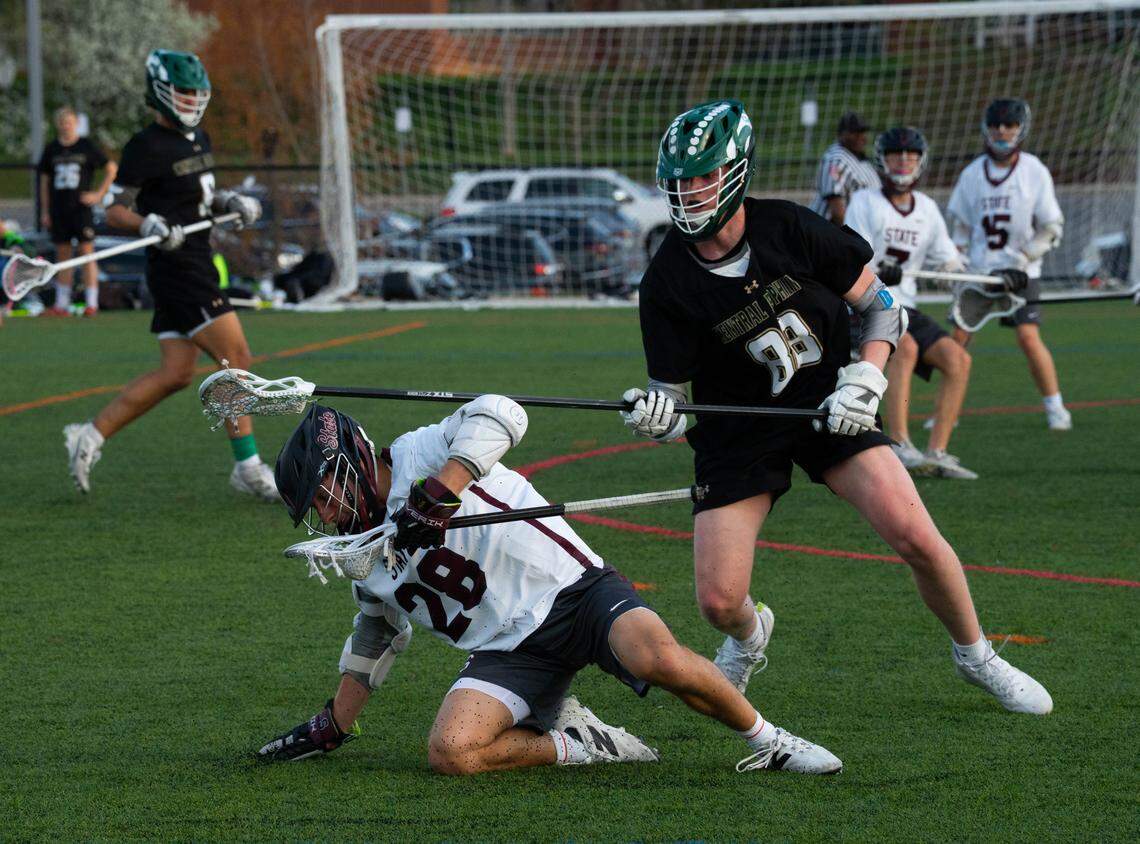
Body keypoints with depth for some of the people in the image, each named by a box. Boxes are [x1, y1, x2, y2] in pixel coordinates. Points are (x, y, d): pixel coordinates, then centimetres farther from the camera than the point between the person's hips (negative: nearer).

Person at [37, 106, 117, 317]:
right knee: (62, 255, 5)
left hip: (81, 208, -3)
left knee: (87, 252, -6)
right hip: (58, 210, 3)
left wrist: (99, 194, 0)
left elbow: (112, 169, 7)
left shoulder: (86, 146, 0)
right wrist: (45, 211, 9)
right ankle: (62, 303, 7)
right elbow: (44, 181, 14)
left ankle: (91, 303, -5)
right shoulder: (51, 149, 9)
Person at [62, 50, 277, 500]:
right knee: (236, 357, -11)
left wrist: (230, 202, 8)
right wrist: (150, 226, -27)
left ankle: (90, 437, 14)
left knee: (175, 374, 8)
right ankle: (248, 467, -7)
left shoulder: (198, 140, 15)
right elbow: (116, 212, -9)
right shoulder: (147, 147, -11)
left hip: (196, 266, 9)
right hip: (177, 266, -9)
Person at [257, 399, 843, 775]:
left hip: (572, 590, -6)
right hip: (509, 649, 6)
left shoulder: (417, 454, -4)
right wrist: (333, 726, 35)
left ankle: (767, 742, -12)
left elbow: (498, 416, -21)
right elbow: (376, 634, 35)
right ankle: (572, 745, -2)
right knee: (449, 753, -23)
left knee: (661, 661, -36)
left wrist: (437, 495, -27)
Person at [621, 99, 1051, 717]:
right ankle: (749, 635, 30)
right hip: (737, 429, 0)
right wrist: (653, 414, -33)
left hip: (829, 407, 0)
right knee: (718, 602, -11)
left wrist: (863, 382, -14)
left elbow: (881, 306, 0)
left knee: (916, 538, -17)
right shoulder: (666, 284, -15)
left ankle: (975, 657, 10)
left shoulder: (791, 231, -13)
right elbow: (671, 393, -10)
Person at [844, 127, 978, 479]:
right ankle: (898, 446, -36)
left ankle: (937, 452, -11)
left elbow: (949, 263, 13)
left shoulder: (927, 209, 13)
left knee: (958, 359, -12)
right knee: (905, 347, -34)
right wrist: (879, 274, -35)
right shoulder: (864, 202, -4)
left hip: (905, 308, 6)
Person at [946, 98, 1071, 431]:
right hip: (979, 268, 3)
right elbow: (961, 223, 14)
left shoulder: (1034, 171, -4)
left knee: (1029, 337, -14)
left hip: (1020, 270, -3)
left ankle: (1055, 407, 0)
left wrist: (1024, 258, -15)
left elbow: (1052, 226, -3)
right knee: (959, 336, -2)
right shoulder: (973, 173, 5)